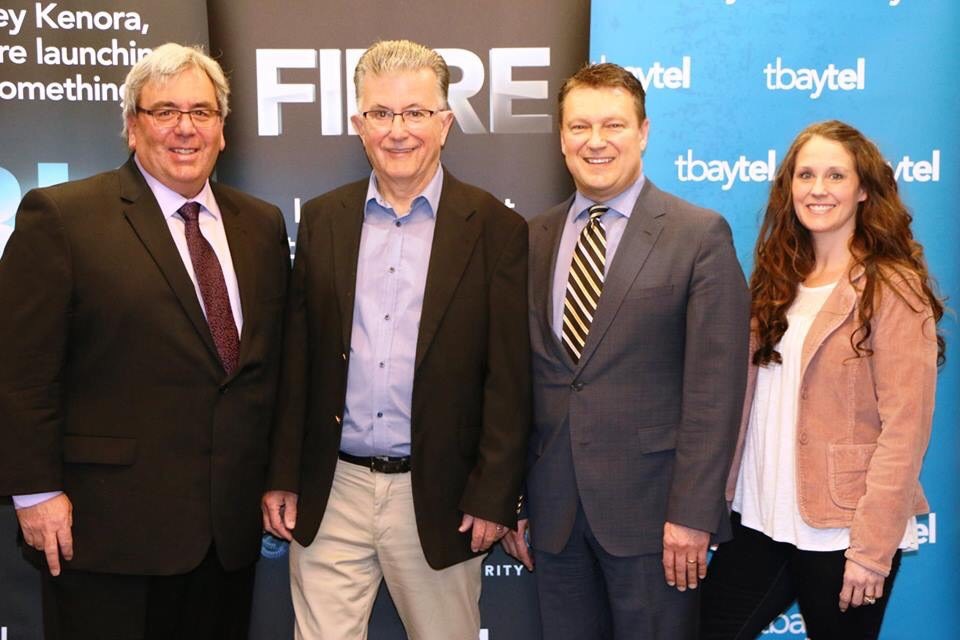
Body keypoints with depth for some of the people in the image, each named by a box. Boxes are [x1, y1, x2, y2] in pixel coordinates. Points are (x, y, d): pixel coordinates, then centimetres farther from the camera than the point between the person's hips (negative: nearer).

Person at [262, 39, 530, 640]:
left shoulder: (495, 229, -4)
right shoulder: (322, 220, 6)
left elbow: (509, 379, -5)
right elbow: (297, 359, 7)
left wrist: (494, 498, -7)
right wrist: (283, 477, 5)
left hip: (438, 496, -2)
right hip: (330, 492, 2)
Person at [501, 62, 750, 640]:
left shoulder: (700, 235, -5)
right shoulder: (534, 240, 8)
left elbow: (714, 387, -10)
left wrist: (692, 514, -13)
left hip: (649, 507, -4)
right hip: (554, 513, 4)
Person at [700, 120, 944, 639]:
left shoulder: (893, 289, -9)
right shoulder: (776, 278, 9)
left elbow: (904, 430, -14)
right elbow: (749, 399, 9)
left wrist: (871, 550, -17)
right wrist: (721, 495, 2)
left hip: (840, 531, -5)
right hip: (759, 518, 5)